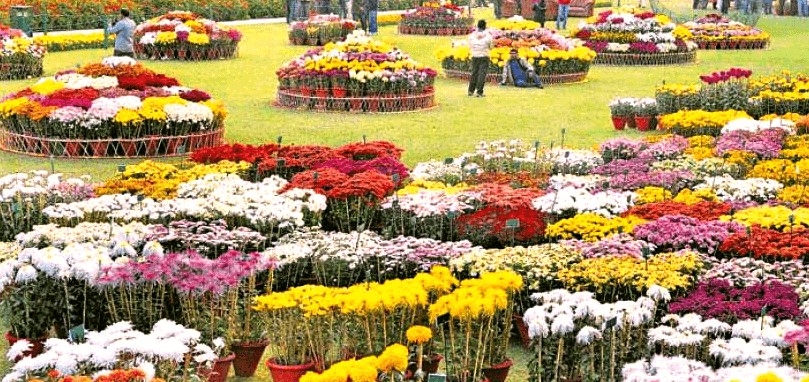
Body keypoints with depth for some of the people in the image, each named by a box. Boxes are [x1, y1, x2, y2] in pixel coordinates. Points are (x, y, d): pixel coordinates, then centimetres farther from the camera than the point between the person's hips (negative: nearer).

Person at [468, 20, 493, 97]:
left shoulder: (472, 35, 0)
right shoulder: (488, 36, -6)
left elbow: (470, 47, 8)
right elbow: (491, 47, 3)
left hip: (475, 57, 3)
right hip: (484, 57, -3)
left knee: (474, 73, 15)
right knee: (482, 74, -2)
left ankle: (471, 91, 15)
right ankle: (479, 92, -8)